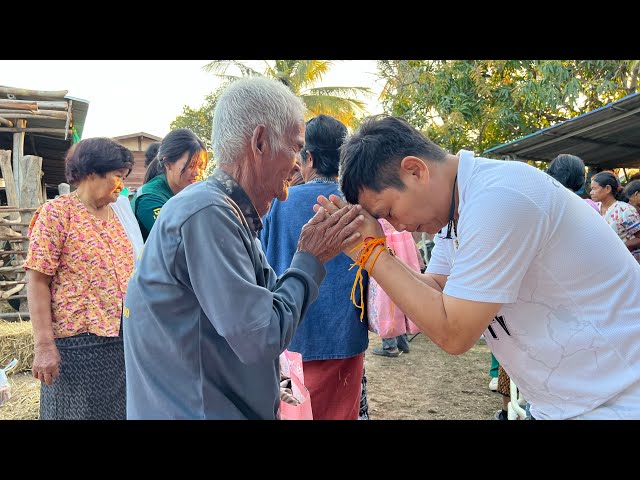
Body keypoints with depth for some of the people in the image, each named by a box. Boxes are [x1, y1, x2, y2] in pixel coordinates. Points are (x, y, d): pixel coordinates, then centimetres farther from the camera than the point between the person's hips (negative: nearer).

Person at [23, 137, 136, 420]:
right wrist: (43, 345, -17)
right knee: (78, 411, 6)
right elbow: (38, 282, -11)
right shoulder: (56, 212, -7)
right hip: (78, 344, -6)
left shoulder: (115, 214, 12)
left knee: (116, 410, 14)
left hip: (121, 339, 6)